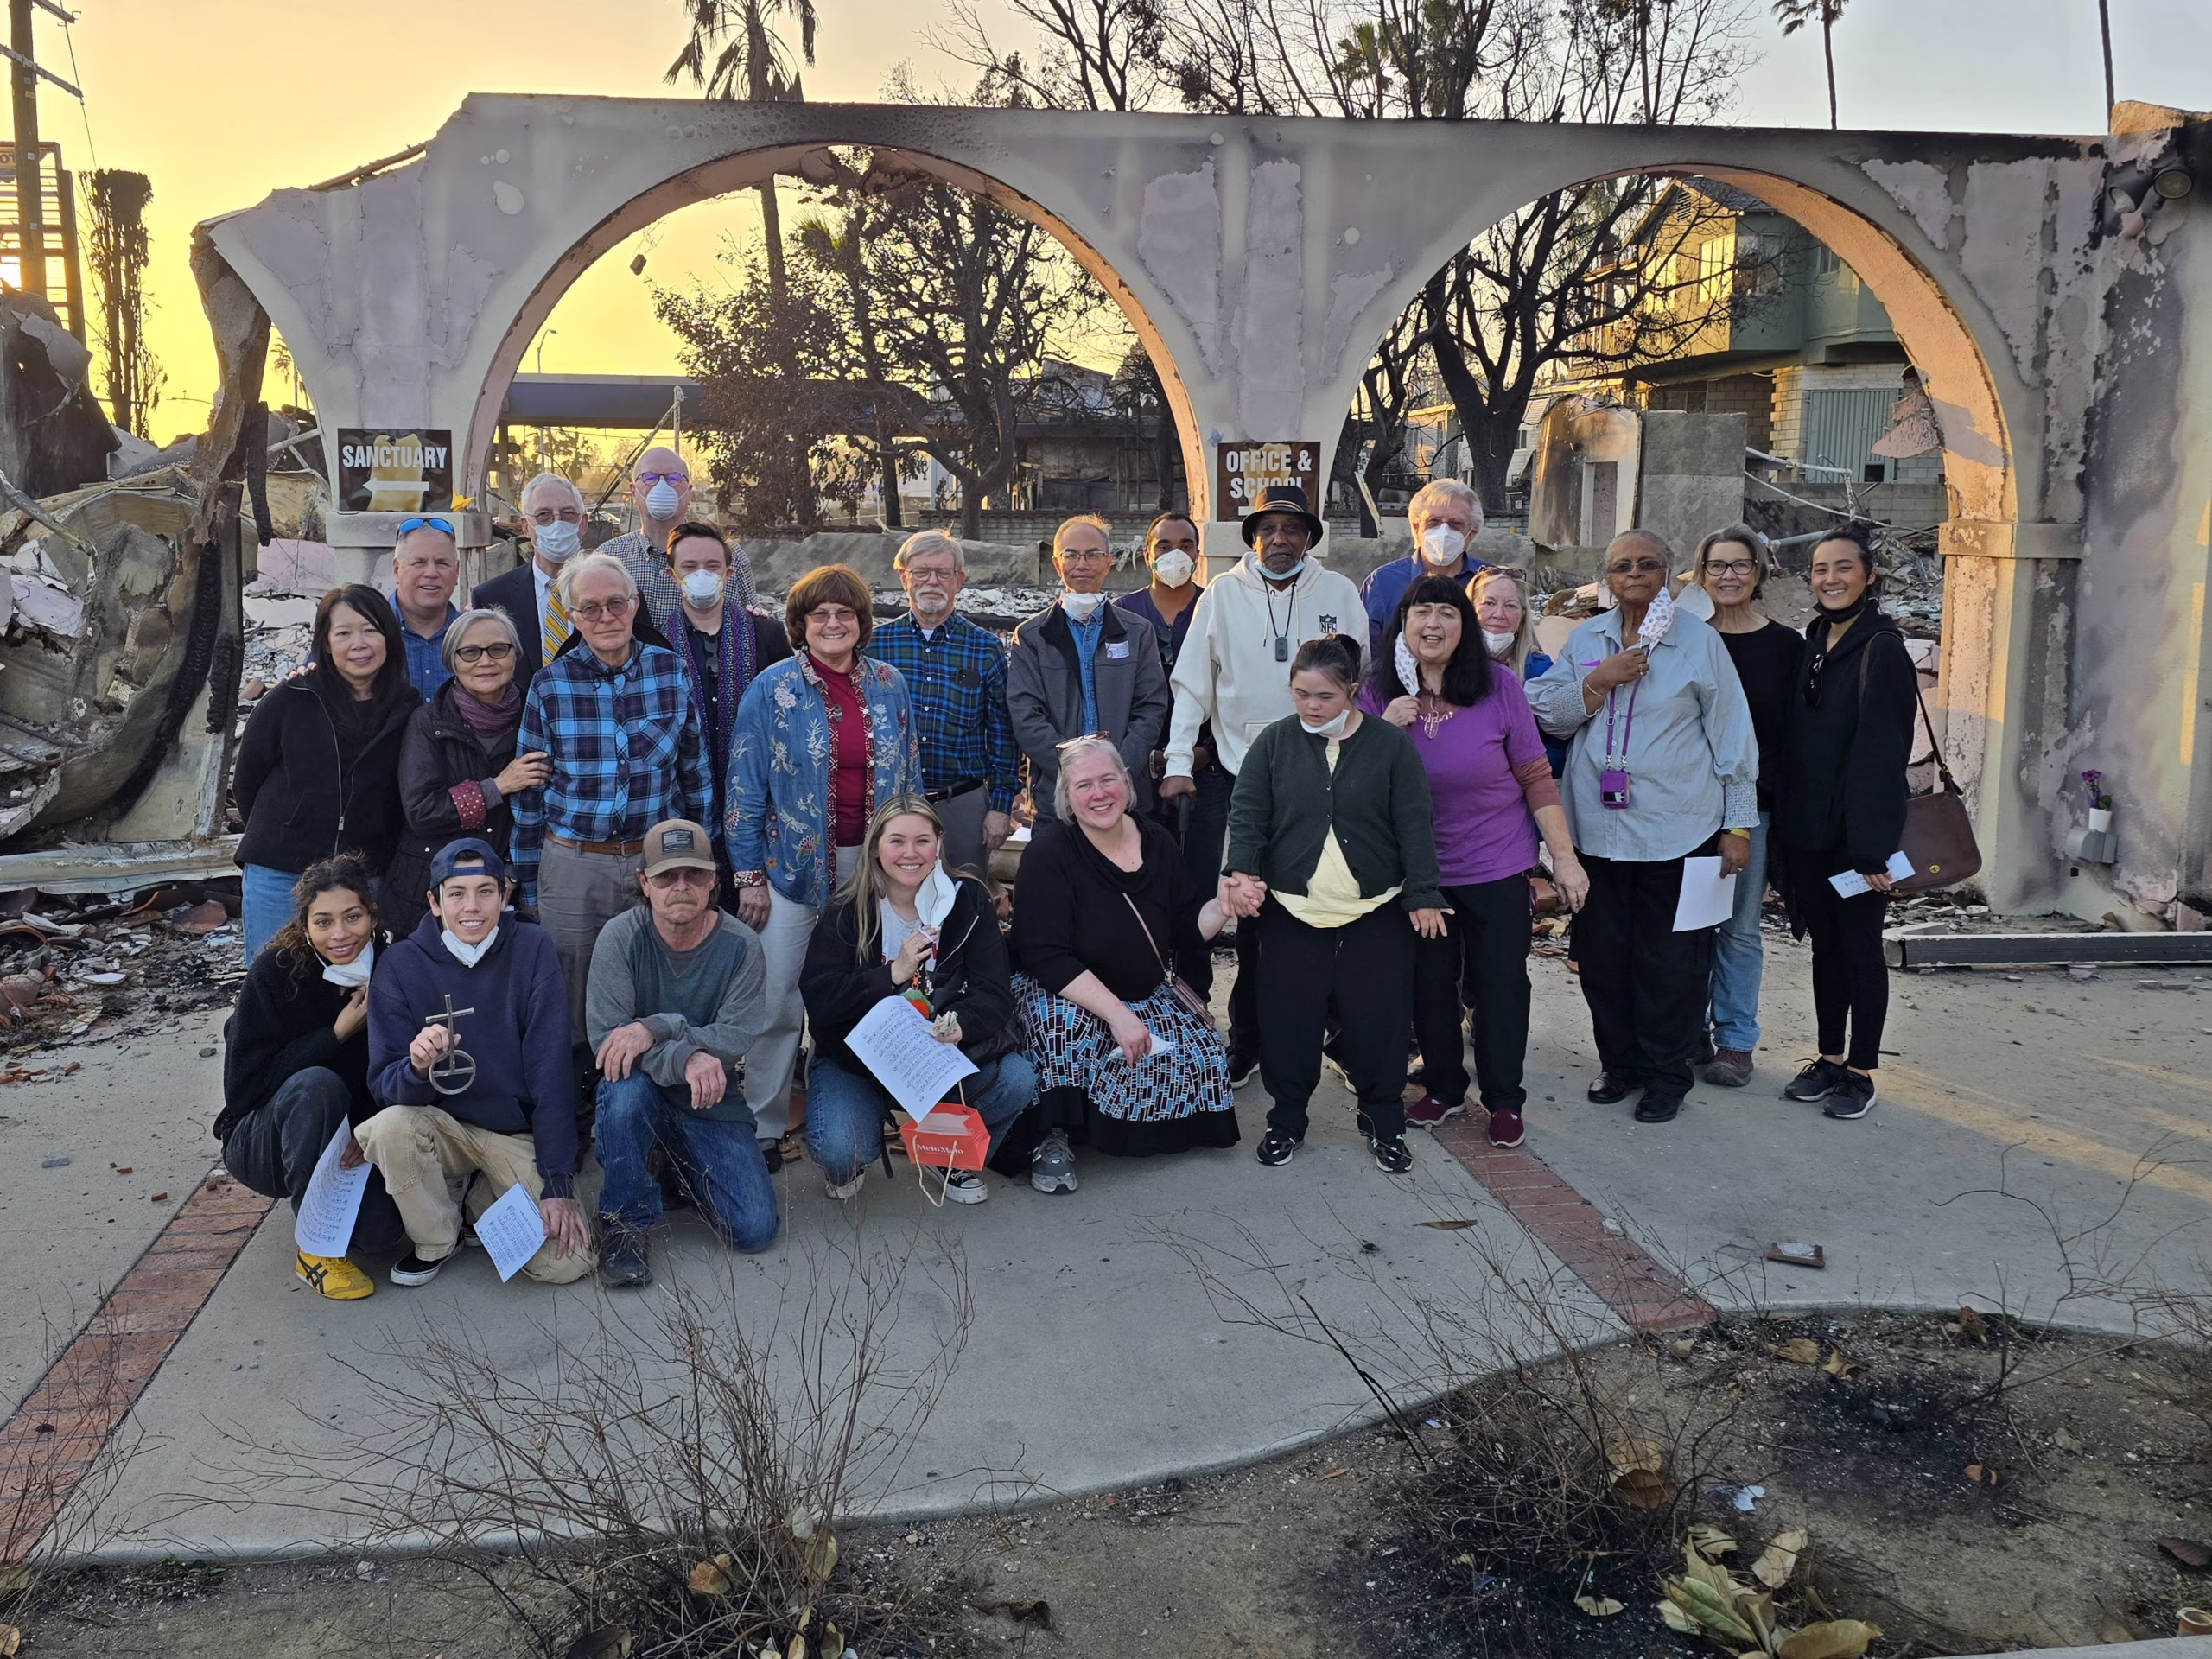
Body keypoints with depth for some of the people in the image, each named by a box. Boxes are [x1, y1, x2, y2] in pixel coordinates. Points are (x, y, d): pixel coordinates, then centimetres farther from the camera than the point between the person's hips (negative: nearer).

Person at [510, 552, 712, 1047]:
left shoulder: (673, 671, 0)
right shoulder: (551, 684, -2)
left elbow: (695, 775, 9)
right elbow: (529, 793, 4)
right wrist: (528, 891, 6)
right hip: (573, 866, -1)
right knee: (572, 1015, 7)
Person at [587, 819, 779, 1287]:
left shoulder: (741, 945, -10)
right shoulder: (620, 937, -12)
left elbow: (734, 1039, -18)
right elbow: (605, 1040, -20)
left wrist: (656, 1029, -31)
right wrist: (684, 1059, -35)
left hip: (714, 1102, 2)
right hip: (645, 1094, -1)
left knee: (755, 1230, -11)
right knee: (625, 1085, -38)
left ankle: (683, 1169, 22)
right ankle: (625, 1222, -16)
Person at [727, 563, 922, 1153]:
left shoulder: (888, 685, 6)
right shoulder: (772, 689, -4)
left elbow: (909, 774, 13)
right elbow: (745, 788, -3)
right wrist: (749, 876, -6)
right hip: (795, 866, -3)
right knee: (777, 1004, -1)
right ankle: (764, 1125, 12)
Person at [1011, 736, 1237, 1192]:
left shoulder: (1157, 843, 1)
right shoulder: (1050, 853, -16)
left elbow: (1186, 929, 7)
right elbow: (1047, 958, -23)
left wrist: (1223, 904, -15)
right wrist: (1115, 1013, -29)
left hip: (1147, 995, 6)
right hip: (1063, 995, -5)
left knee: (1202, 1058, -15)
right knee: (1068, 1026, -37)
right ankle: (1053, 1137, -15)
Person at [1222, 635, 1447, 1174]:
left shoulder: (1391, 744, -1)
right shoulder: (1274, 743, 2)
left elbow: (1415, 825, -1)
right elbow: (1247, 815, 2)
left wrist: (1423, 896, -4)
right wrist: (1242, 873, -14)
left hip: (1376, 913, -1)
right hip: (1291, 912, 1)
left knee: (1380, 1022, 2)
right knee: (1288, 1023, 3)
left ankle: (1383, 1122, 21)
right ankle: (1286, 1120, 22)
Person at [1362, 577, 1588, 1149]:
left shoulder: (1498, 684, -10)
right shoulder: (1379, 692, -4)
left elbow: (1536, 777, -7)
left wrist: (1565, 857, -8)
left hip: (1497, 866, -2)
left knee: (1500, 983, 4)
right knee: (1429, 983, 12)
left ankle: (1504, 1100, 21)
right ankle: (1442, 1087, 32)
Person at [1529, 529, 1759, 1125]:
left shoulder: (1699, 640, -1)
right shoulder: (1585, 640, 9)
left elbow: (1732, 736, 1)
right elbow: (1548, 715, 5)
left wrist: (1738, 825, -2)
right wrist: (1598, 681, -12)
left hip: (1678, 830, -3)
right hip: (1597, 826, 3)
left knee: (1671, 958, 3)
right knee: (1602, 952, 10)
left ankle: (1667, 1072, 19)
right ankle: (1619, 1059, 27)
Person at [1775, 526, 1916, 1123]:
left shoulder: (1882, 648, -12)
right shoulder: (1811, 643, 10)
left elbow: (1884, 752, -17)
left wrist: (1873, 846, -21)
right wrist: (1784, 820, 9)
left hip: (1855, 832, -7)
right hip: (1806, 827, 7)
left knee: (1860, 945, 3)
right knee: (1824, 942, 14)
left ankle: (1861, 1071, 14)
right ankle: (1830, 1058, 25)